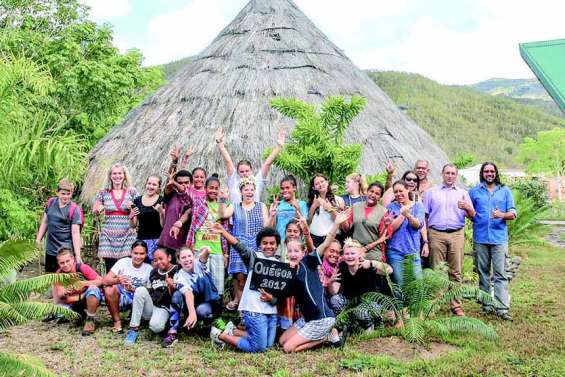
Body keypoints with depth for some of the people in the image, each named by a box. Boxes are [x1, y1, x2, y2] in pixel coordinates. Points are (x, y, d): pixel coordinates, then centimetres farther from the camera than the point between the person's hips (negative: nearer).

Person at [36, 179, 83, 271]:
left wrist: (77, 256, -19)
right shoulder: (51, 202, 4)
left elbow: (75, 233, -15)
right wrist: (38, 238, 14)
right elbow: (45, 222, 17)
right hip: (50, 250, 6)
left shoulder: (74, 209, -11)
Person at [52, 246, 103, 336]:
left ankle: (91, 320, -15)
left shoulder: (82, 268, -19)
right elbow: (57, 296, -8)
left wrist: (84, 283, -32)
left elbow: (100, 281, -20)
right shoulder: (59, 274, -9)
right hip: (74, 301, 4)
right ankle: (83, 315, 3)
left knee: (93, 289, -36)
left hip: (92, 299, -4)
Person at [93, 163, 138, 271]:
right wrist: (98, 209, -7)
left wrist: (133, 208, -8)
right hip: (109, 235, 1)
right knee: (110, 270, -3)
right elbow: (94, 211, 15)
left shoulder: (132, 192, 6)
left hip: (127, 235, -1)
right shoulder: (103, 192, 8)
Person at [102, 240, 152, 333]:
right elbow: (105, 280, -17)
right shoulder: (123, 262, -10)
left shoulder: (149, 269, -6)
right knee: (109, 289, -30)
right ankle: (117, 321, -12)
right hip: (120, 298, -1)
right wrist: (118, 280, -39)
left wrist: (133, 290, -26)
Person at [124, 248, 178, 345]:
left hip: (163, 308, -6)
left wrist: (171, 287, -29)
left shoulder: (176, 272, -6)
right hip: (150, 306, 6)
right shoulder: (153, 272, 12)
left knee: (155, 327, -38)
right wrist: (133, 289, 4)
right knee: (141, 290, -26)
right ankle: (134, 329, -21)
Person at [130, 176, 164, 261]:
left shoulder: (162, 201, 1)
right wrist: (131, 217, -6)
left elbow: (164, 225, -3)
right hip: (141, 240, 3)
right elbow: (133, 226, 13)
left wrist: (161, 212, -18)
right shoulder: (137, 201, 10)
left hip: (157, 240, -2)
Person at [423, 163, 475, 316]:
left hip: (457, 235, 1)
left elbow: (472, 216, 10)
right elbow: (424, 215, 8)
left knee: (455, 272, 1)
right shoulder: (431, 192, 12)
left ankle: (456, 305, 5)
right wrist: (425, 236, -2)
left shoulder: (463, 193, 16)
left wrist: (467, 207, -13)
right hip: (436, 234, -1)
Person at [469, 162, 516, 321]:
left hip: (499, 237, -1)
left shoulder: (505, 191, 11)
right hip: (480, 238, 1)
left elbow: (513, 214, 6)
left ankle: (502, 308, -8)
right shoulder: (474, 192, 12)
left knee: (500, 274, -7)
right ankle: (487, 305, 15)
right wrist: (473, 216, -8)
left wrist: (502, 215, -14)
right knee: (483, 272, 6)